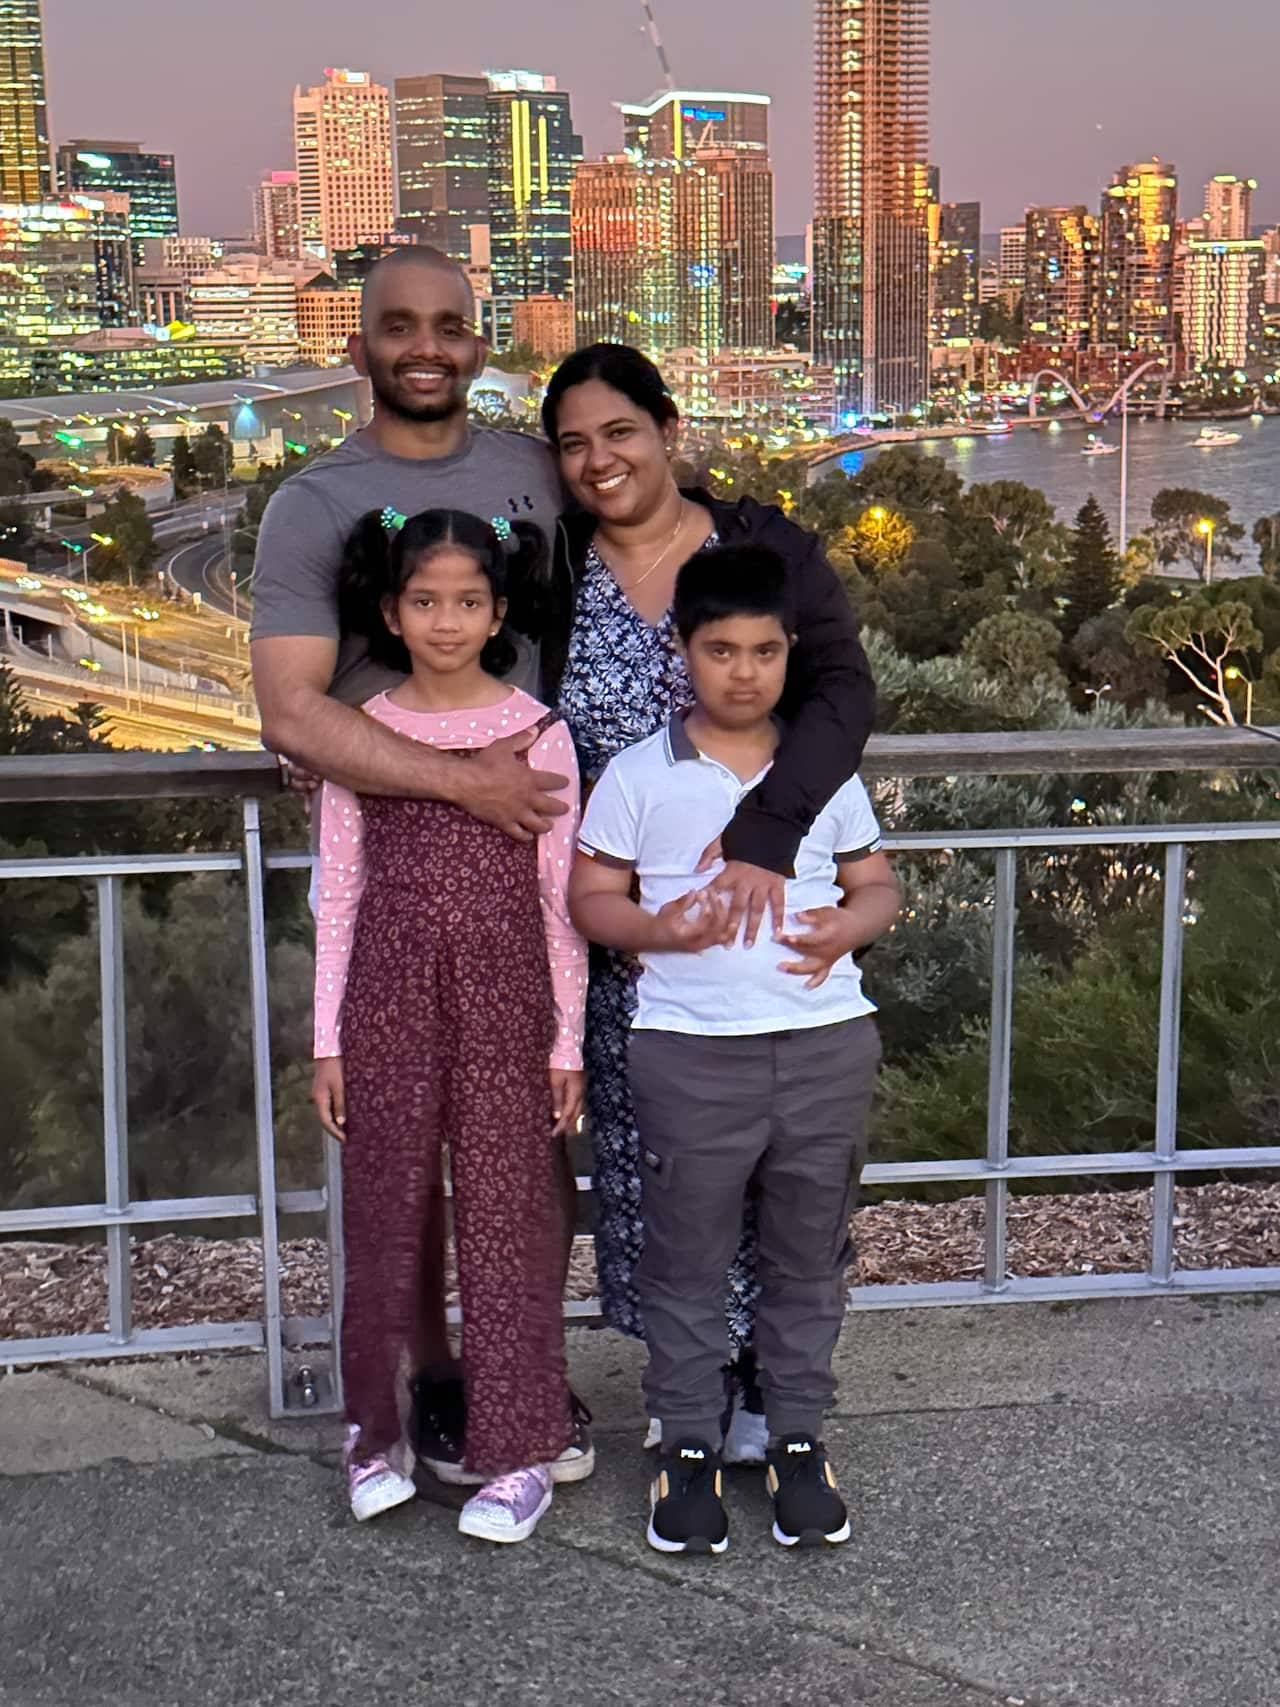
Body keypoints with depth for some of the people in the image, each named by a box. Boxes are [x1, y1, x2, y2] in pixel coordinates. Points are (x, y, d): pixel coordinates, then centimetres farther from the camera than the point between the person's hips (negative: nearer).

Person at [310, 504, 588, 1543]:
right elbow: (339, 893, 6)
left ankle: (519, 1448, 15)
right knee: (389, 1213, 9)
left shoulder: (537, 733, -1)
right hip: (390, 1002, 2)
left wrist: (568, 1039, 0)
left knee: (509, 1214, 3)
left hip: (503, 1001, -1)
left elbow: (561, 897, 1)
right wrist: (329, 1038, 4)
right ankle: (384, 1425, 27)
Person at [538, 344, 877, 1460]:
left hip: (765, 905, -2)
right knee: (644, 1150, 9)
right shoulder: (548, 575, 3)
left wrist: (764, 836, -30)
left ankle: (766, 1379, 24)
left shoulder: (767, 549, -5)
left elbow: (843, 694, -17)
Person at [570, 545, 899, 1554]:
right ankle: (689, 1443, 22)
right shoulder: (639, 777, 1)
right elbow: (590, 897, 2)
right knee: (687, 1259, 6)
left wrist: (849, 927, -8)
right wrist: (660, 929, -17)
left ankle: (799, 1437, 27)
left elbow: (877, 884, 14)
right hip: (691, 1051, -2)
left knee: (810, 1257, 12)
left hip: (826, 1042, 2)